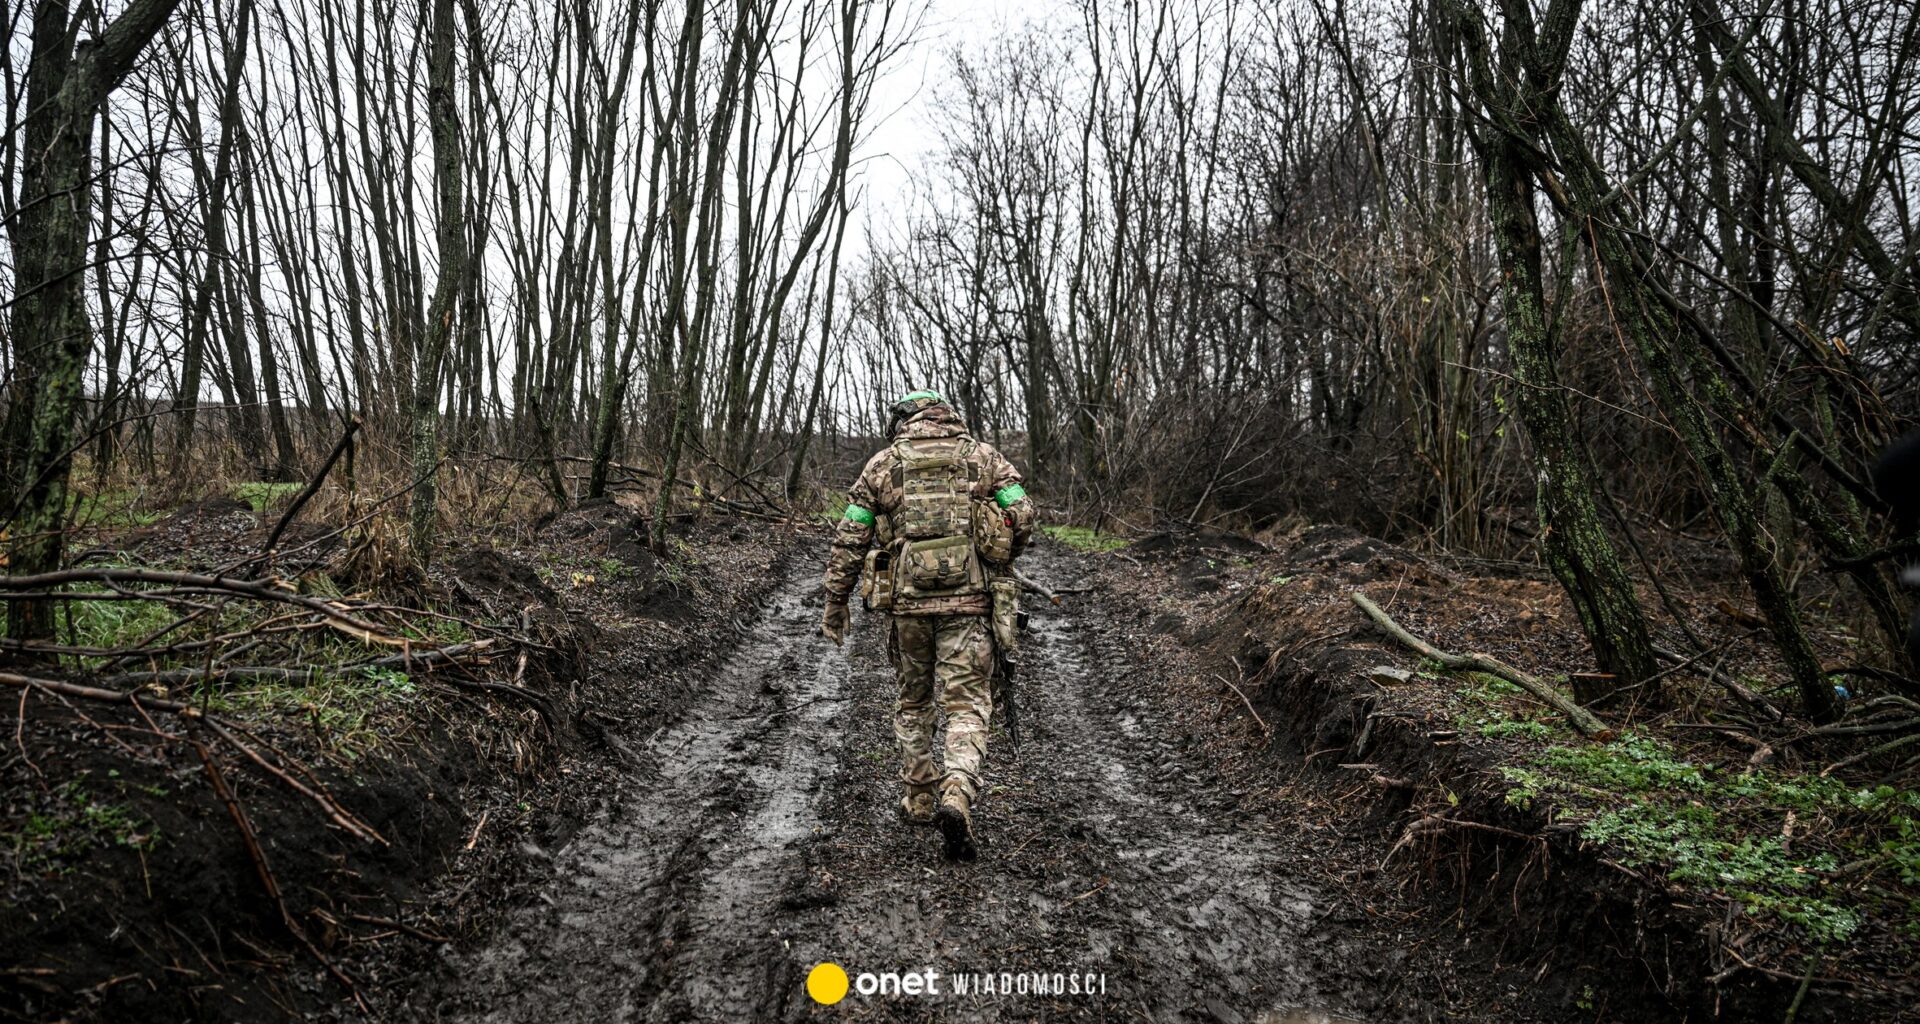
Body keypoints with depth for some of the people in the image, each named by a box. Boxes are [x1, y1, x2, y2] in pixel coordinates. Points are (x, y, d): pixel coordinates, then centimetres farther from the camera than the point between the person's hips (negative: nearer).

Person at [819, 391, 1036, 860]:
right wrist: (996, 560, 18)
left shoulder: (883, 462, 8)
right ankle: (957, 795, -20)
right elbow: (1023, 518, -1)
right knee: (967, 706, 1)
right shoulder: (983, 455, 8)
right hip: (970, 599, -1)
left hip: (909, 598, 1)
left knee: (913, 701, 20)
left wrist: (834, 602, 13)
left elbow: (849, 539, 6)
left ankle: (919, 798, 27)